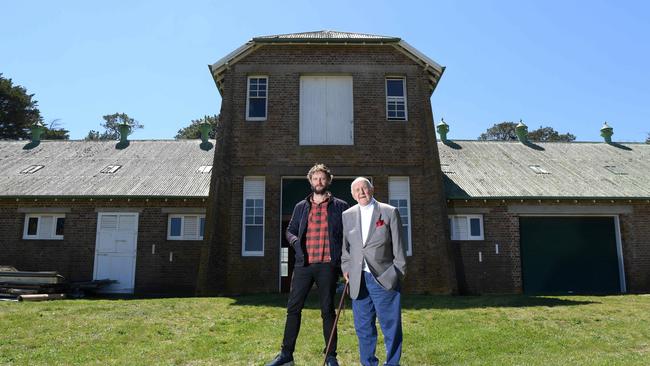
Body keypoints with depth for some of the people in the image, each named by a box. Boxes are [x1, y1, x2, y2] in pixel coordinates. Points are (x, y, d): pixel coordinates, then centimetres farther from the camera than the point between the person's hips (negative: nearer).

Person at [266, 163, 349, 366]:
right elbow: (289, 231, 18)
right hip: (303, 264, 3)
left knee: (327, 310, 5)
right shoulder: (301, 207, 13)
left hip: (328, 265, -3)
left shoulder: (340, 206, 5)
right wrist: (296, 241, -3)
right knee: (293, 308, 5)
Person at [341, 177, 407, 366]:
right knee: (363, 327, 11)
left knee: (391, 325, 2)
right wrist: (346, 268, 7)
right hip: (358, 280, 4)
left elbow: (398, 246, 0)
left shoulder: (390, 212, 0)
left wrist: (398, 273, -2)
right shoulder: (348, 215, 10)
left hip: (384, 278, -3)